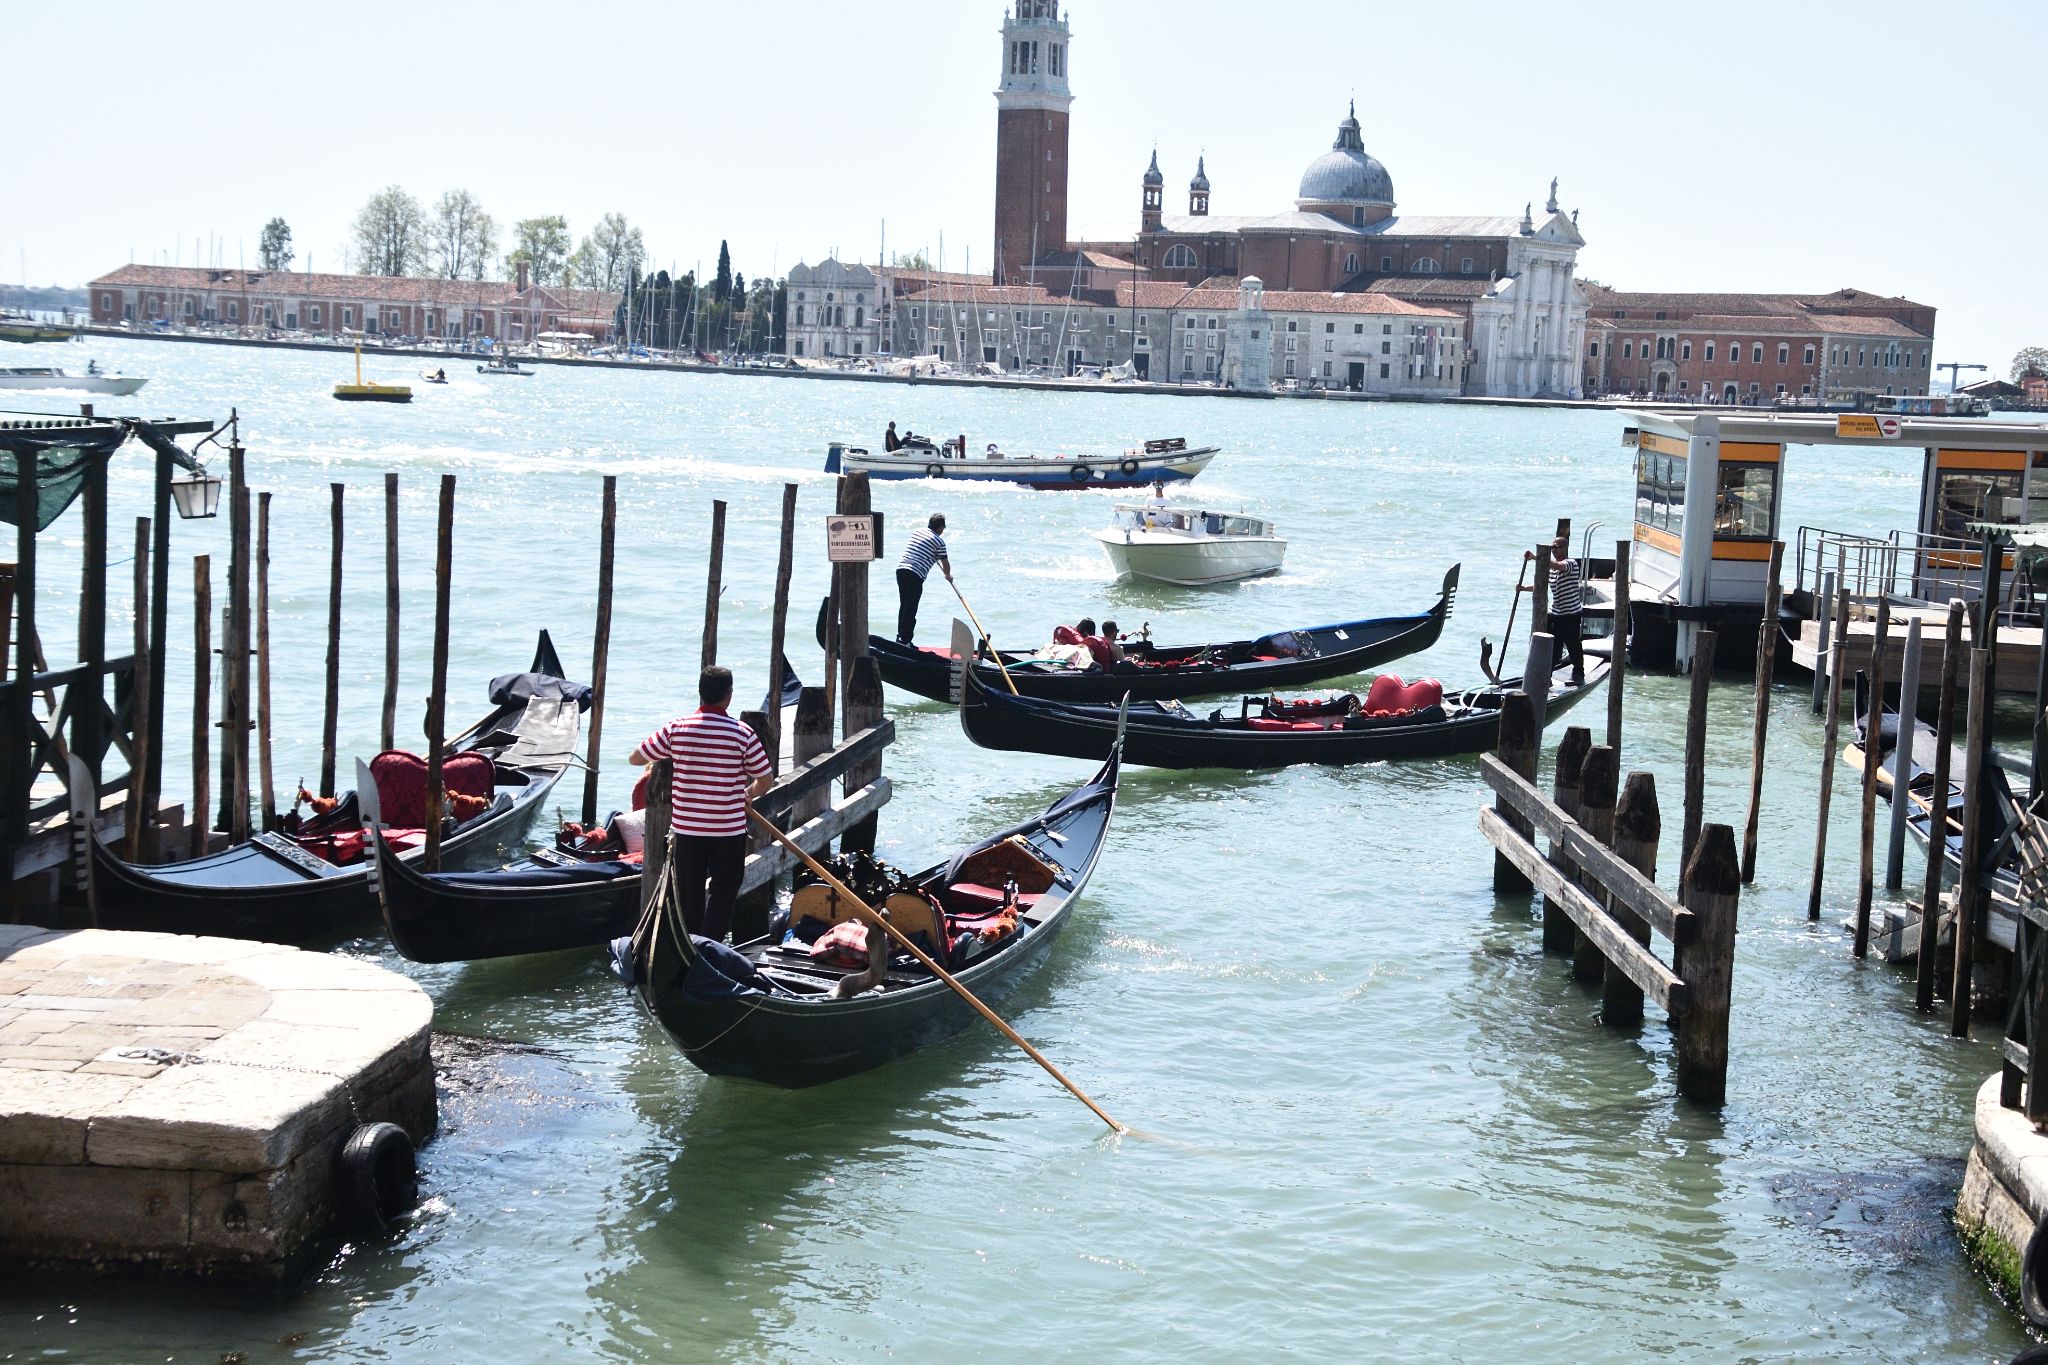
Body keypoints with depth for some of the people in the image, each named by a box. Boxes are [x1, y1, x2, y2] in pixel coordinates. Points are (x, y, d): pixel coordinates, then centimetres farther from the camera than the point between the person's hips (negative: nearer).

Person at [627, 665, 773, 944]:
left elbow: (635, 758, 3)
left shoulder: (676, 728, -7)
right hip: (729, 830, -2)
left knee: (690, 891, 15)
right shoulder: (742, 734, -11)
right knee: (722, 892, 10)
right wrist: (748, 794, 20)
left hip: (686, 827, 2)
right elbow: (766, 779, -2)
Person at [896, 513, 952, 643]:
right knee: (911, 609, -3)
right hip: (915, 575, -7)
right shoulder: (939, 541, -1)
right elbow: (945, 562, 8)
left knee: (903, 605, 16)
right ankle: (905, 640, -4)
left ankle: (900, 637, 20)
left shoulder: (918, 532, 19)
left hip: (900, 569, 7)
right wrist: (948, 576, 28)